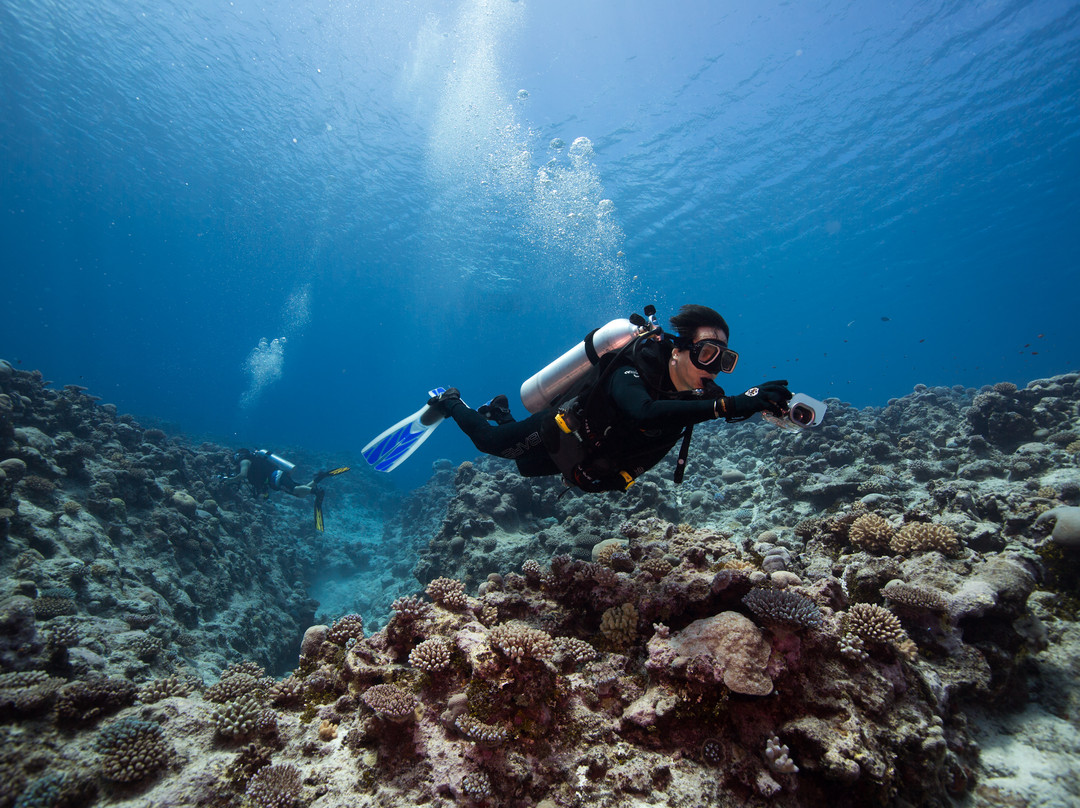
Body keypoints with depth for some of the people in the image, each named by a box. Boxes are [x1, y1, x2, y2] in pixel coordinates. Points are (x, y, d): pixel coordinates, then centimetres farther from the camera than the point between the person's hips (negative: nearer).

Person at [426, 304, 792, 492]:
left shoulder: (697, 390, -17)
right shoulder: (630, 373, -40)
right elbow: (646, 412, -59)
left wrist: (764, 400, -40)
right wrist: (729, 404, -65)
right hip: (557, 434, -7)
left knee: (526, 467, 33)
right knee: (489, 440, 16)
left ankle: (499, 411, 53)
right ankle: (451, 403, 42)